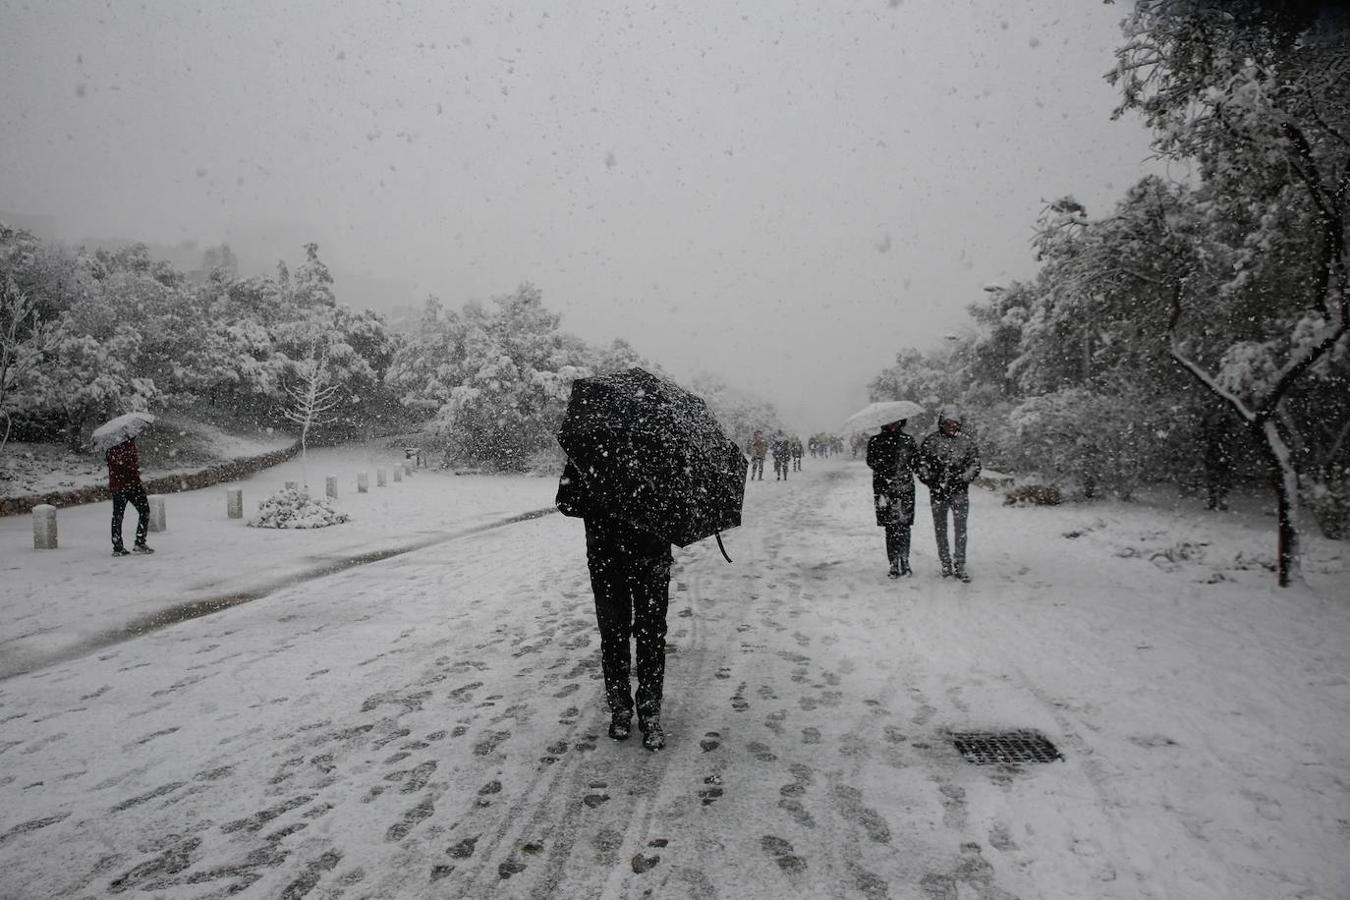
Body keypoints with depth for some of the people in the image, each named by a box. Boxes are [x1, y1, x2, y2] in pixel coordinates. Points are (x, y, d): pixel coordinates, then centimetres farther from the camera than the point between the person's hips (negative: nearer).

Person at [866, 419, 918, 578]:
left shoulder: (908, 440, 11)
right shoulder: (875, 441, 5)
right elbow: (872, 462, -6)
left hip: (906, 488, 1)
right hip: (884, 489, -1)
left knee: (904, 526, 0)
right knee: (891, 527, -2)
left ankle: (904, 561, 12)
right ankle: (894, 564, 5)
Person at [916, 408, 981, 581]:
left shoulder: (967, 441, 5)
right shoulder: (931, 441, 2)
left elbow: (975, 463, 7)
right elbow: (920, 463, 3)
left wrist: (964, 479, -7)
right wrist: (930, 480, -8)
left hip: (959, 491, 0)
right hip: (937, 492, 0)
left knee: (960, 528, -5)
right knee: (940, 528, 7)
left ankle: (960, 565, 1)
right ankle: (946, 564, 18)